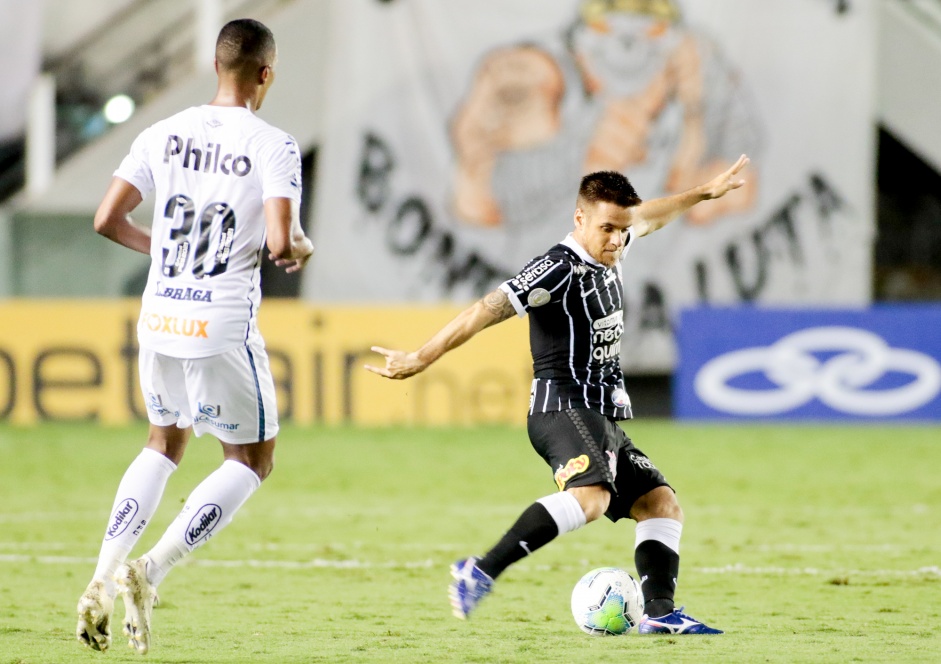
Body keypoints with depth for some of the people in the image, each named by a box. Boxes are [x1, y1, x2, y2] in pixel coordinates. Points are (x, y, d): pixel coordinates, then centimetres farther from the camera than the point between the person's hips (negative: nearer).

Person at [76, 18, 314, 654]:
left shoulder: (164, 135, 4)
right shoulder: (273, 146, -10)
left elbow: (108, 220, 2)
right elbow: (280, 244, -20)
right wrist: (301, 249, 4)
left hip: (160, 317, 5)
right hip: (223, 327, -5)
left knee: (165, 443, 25)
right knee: (253, 458, 12)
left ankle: (102, 581, 11)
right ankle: (149, 573, -4)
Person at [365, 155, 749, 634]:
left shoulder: (606, 253, 13)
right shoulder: (559, 269, -14)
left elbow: (648, 217, 34)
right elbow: (487, 311, -18)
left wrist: (706, 192, 45)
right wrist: (420, 359, -21)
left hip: (602, 419, 10)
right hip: (563, 409, -10)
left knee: (662, 504, 7)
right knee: (590, 495, -34)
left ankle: (659, 612, 1)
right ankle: (480, 573, -38)